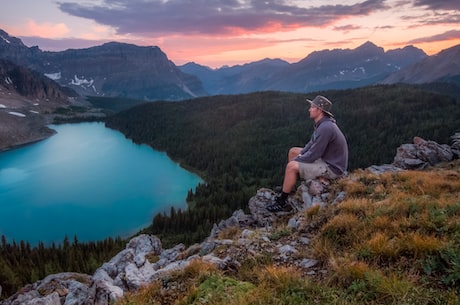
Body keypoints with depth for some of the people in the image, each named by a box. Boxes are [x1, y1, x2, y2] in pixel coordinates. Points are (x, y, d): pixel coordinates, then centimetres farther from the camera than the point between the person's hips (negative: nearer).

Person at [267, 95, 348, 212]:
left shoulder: (325, 128, -28)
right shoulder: (322, 123, 4)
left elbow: (312, 156, -26)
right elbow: (312, 144, 15)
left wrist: (296, 160, -10)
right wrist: (299, 156, 1)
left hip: (331, 168, -10)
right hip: (326, 158, 11)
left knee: (291, 167, -19)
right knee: (293, 151, 15)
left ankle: (282, 202, -2)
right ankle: (288, 190, 21)